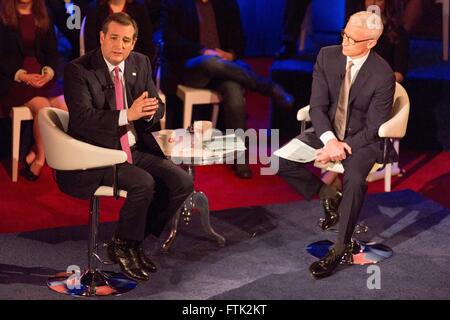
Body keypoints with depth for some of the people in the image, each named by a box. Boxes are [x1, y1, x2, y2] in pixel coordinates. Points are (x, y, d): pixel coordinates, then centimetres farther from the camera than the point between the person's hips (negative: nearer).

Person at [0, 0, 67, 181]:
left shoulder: (43, 17, 14)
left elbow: (52, 52, 10)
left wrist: (48, 72, -11)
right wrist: (22, 75, -19)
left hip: (42, 75, 4)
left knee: (65, 108, -23)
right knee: (43, 107, -30)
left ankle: (34, 154, -11)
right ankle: (40, 159, -14)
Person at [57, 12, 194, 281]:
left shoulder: (141, 63, 7)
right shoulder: (78, 70, -11)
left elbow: (157, 108, 11)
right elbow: (82, 117, -22)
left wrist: (150, 111, -15)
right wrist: (127, 115, -32)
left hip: (136, 149, 7)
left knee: (183, 182, -10)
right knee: (143, 183, -28)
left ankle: (136, 239, 7)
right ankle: (122, 246, -2)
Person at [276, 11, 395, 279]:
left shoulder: (383, 75, -18)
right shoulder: (327, 56, -8)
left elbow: (374, 128, -14)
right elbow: (317, 106, -8)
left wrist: (343, 147, -24)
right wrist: (330, 141, -23)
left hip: (362, 138, -4)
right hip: (327, 131, 5)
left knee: (355, 179, -35)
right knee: (281, 161, -16)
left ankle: (342, 247, -17)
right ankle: (329, 196, 7)